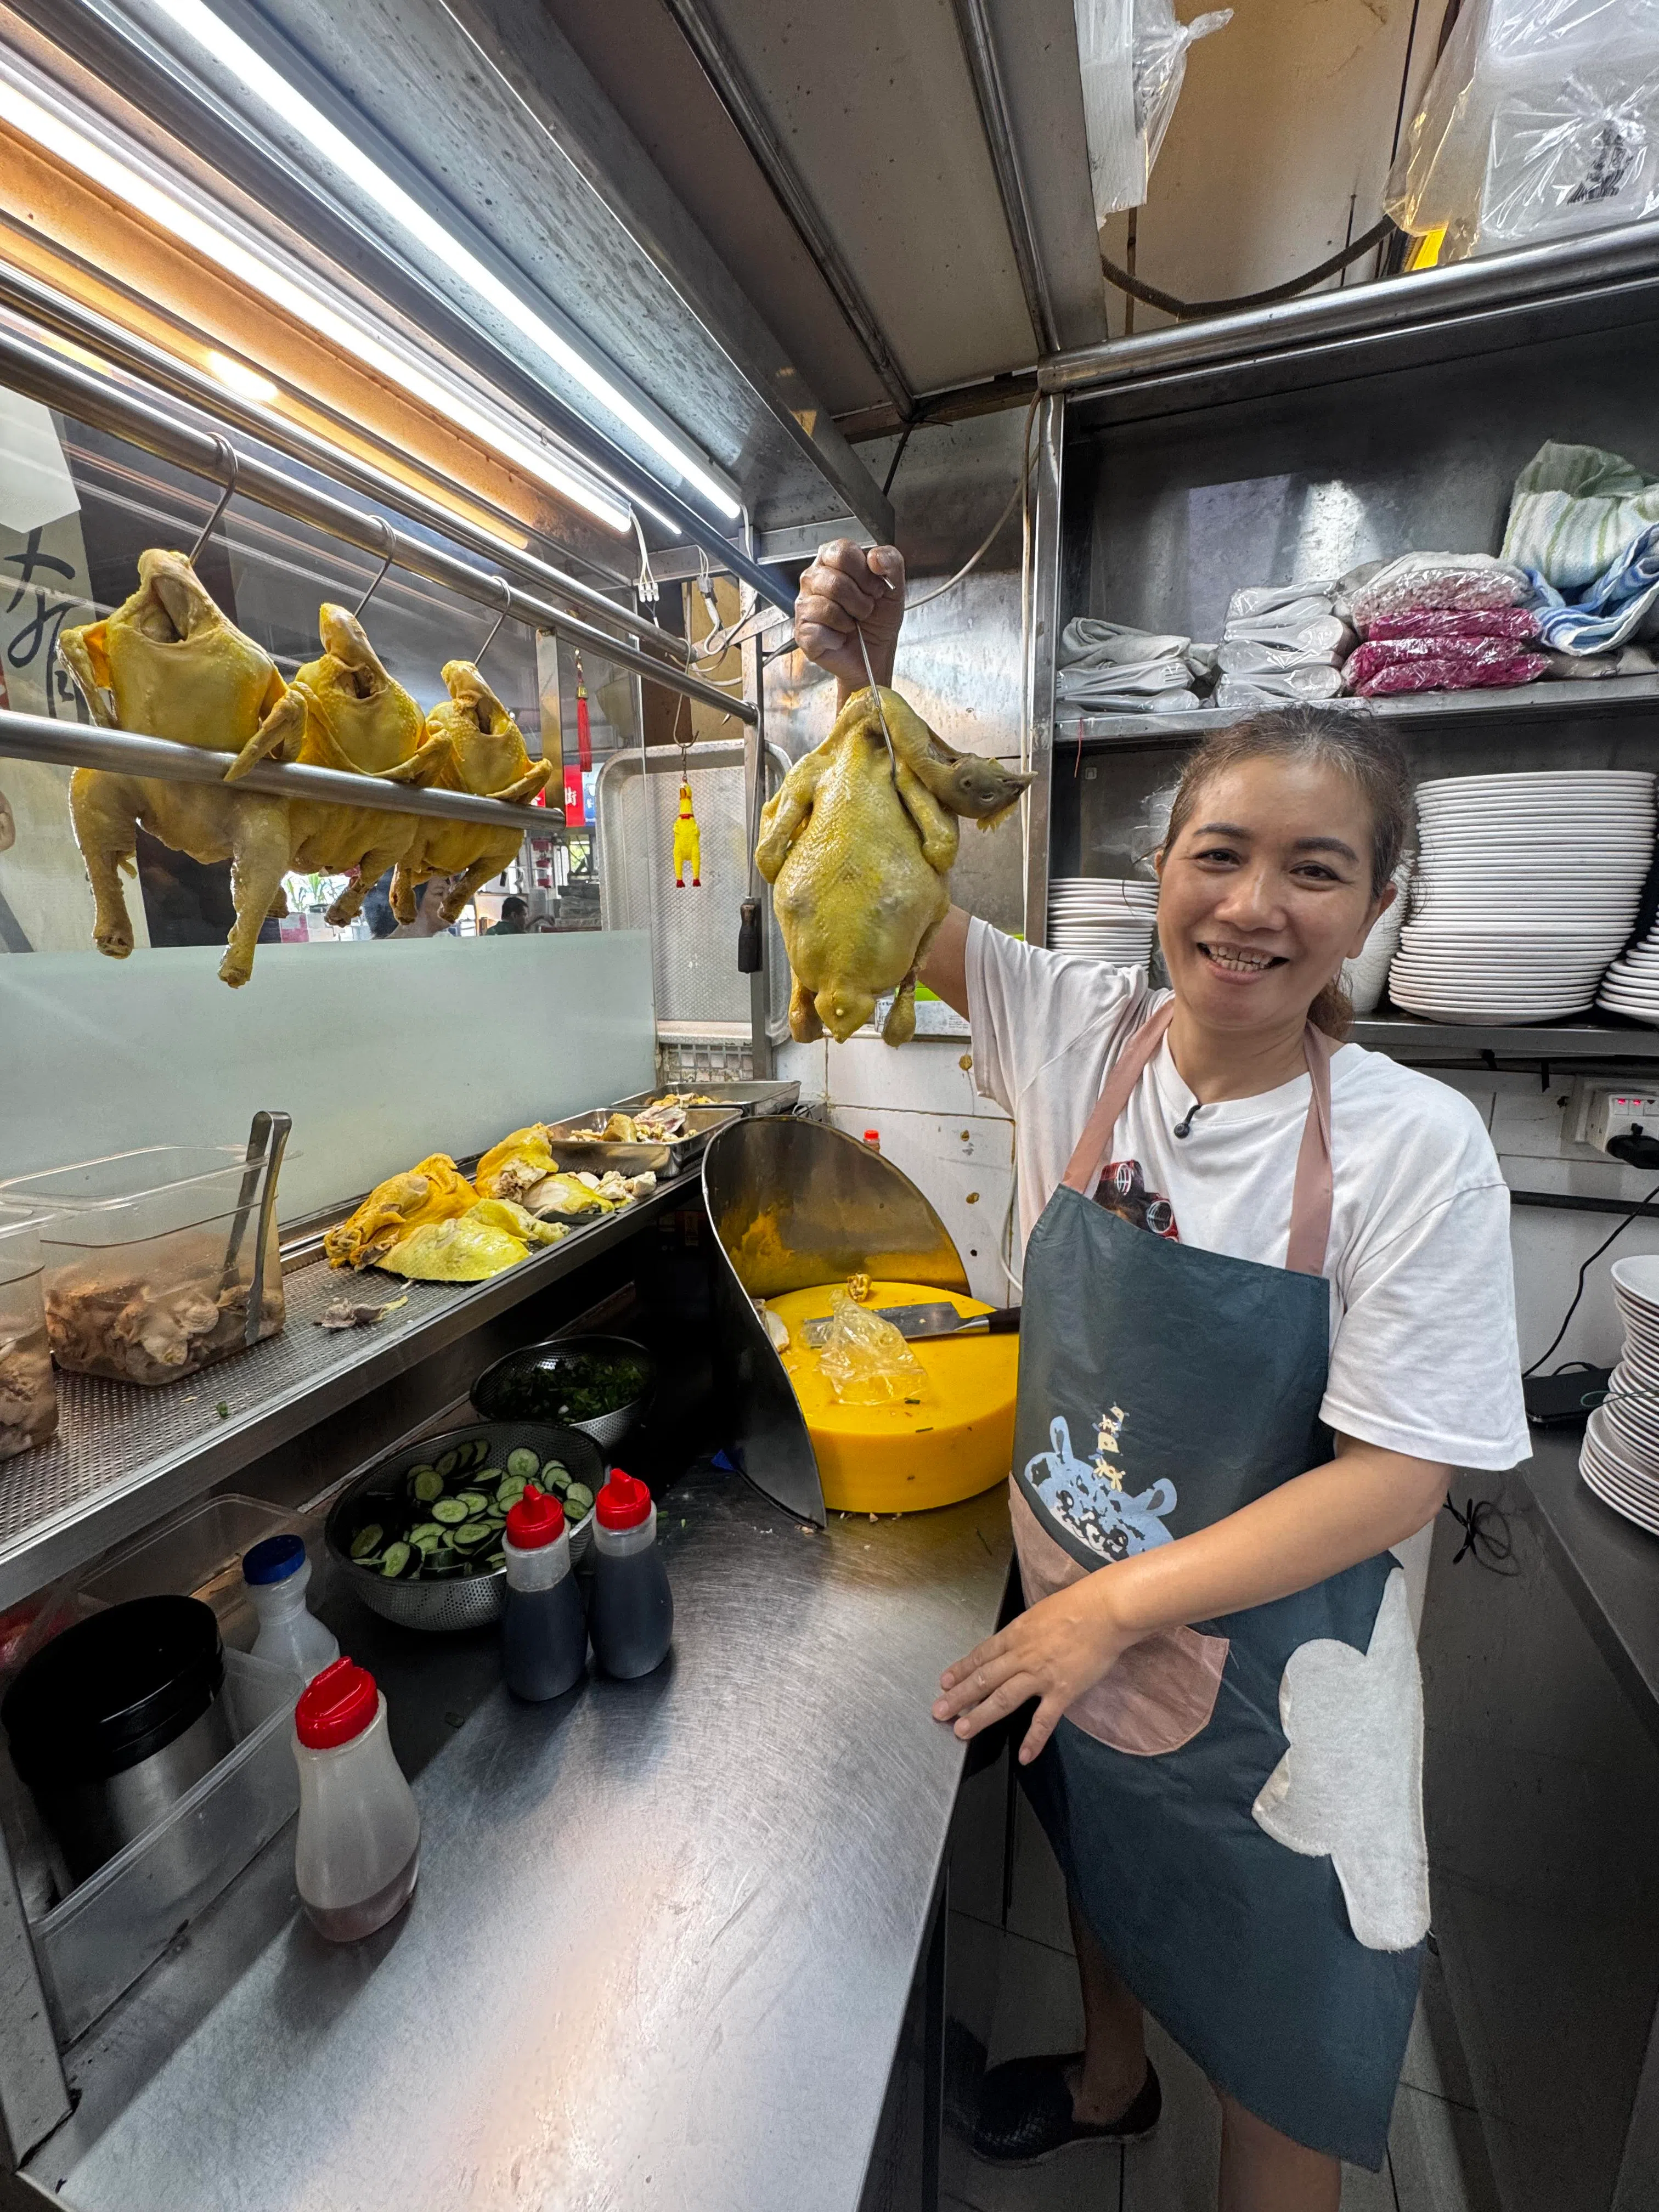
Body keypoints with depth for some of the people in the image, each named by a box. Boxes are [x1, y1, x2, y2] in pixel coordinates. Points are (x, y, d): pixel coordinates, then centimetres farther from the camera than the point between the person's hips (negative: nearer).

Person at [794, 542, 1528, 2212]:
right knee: (1102, 1867, 35)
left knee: (1280, 2061, 25)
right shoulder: (1077, 1034, -14)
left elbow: (1391, 1477, -20)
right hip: (1071, 1624, 4)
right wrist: (860, 684, -24)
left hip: (1275, 1679, -3)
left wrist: (1119, 1602, -21)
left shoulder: (1414, 1147, -23)